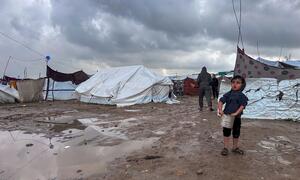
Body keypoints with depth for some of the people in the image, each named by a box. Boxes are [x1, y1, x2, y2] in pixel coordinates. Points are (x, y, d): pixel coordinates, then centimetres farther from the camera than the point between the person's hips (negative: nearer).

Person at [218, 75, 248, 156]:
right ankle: (225, 148, 20)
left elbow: (242, 106, -13)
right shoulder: (228, 94, -2)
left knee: (236, 133, 15)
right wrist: (220, 110, -21)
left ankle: (235, 147, 32)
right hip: (227, 117, 0)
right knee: (226, 132, 8)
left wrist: (236, 113, -25)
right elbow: (221, 101, -6)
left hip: (236, 117, 1)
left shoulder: (242, 96, -4)